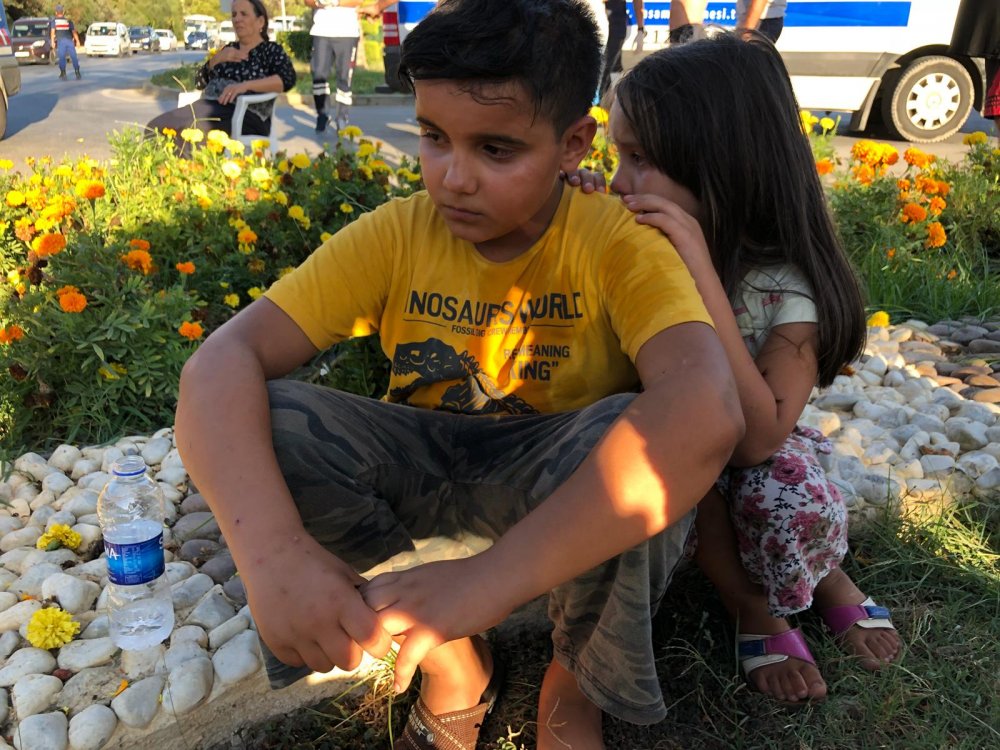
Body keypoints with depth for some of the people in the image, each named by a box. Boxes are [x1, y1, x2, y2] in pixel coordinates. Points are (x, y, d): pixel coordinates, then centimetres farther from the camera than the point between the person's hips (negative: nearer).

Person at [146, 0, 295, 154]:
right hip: (210, 106, 6)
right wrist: (216, 59, 3)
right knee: (157, 127, -18)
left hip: (245, 115, -6)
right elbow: (200, 82, 22)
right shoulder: (229, 48, 23)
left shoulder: (271, 50, 6)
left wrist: (245, 85, -23)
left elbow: (288, 79, -14)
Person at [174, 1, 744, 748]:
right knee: (265, 424, -23)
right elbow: (223, 359, -22)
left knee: (643, 440, -35)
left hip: (557, 476, -2)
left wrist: (491, 576, -48)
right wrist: (273, 548, -41)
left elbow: (706, 409, -40)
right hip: (423, 462, 3)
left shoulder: (617, 243, -21)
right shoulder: (393, 235, -13)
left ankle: (576, 682, -2)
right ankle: (452, 662, -1)